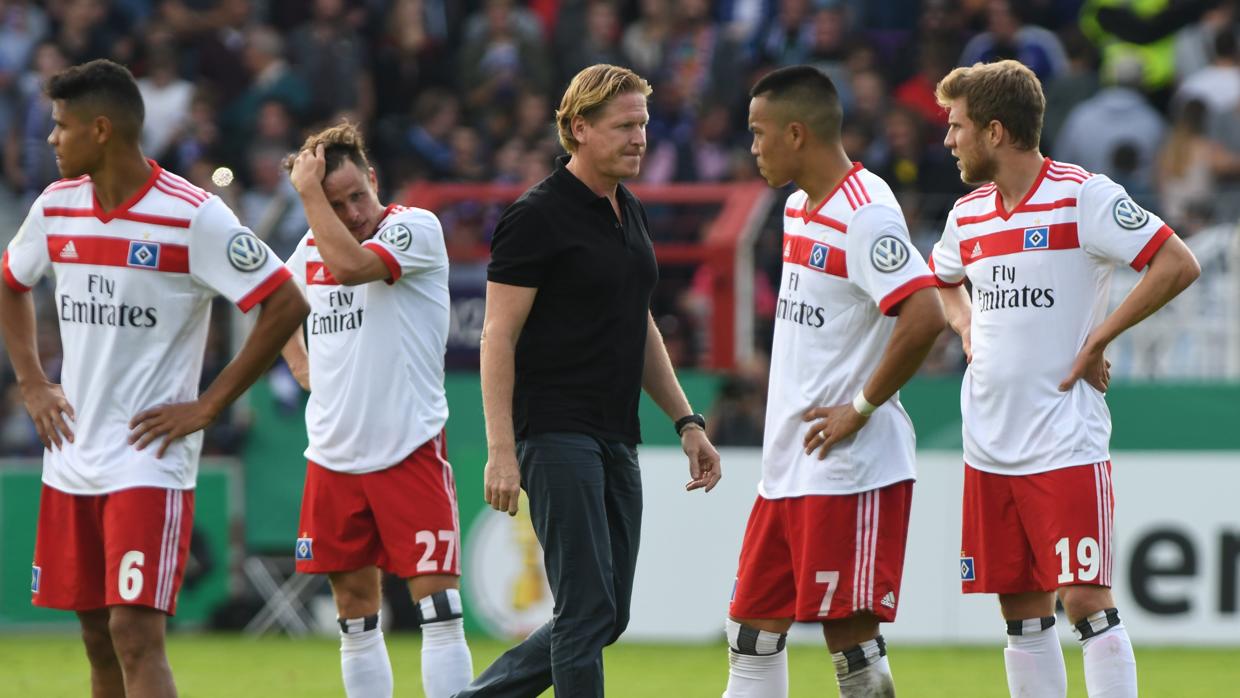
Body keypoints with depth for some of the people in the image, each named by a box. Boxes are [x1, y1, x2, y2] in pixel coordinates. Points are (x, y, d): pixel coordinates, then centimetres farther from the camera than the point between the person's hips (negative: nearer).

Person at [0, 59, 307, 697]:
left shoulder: (192, 217, -13)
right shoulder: (56, 207, 6)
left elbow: (286, 306, -13)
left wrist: (207, 406, -13)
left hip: (150, 461, -7)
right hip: (71, 465, 7)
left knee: (135, 633, -16)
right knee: (98, 638, 11)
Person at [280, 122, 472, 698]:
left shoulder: (416, 228, -9)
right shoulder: (310, 248, 9)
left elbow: (350, 265, -29)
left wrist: (309, 189, -19)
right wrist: (302, 367, 13)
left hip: (410, 450, -6)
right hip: (334, 454, 6)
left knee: (437, 602, -12)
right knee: (355, 610, 9)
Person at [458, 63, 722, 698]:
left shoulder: (630, 212, 15)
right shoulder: (537, 217, -10)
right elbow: (498, 336, -13)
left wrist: (686, 420, 19)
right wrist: (501, 451, -19)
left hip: (616, 440, 8)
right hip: (557, 432, -8)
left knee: (607, 615, 8)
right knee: (587, 607, -10)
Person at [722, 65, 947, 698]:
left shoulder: (865, 213, -16)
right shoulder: (799, 207, 14)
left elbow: (924, 317, -26)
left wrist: (861, 408, -19)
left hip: (850, 469, -10)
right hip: (788, 466, 10)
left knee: (849, 630, -7)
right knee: (753, 624, 11)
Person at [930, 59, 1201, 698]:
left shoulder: (1083, 196, -9)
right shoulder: (968, 214, 11)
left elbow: (1178, 265, -14)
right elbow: (941, 279, 33)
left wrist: (1099, 339, -13)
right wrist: (965, 326, 12)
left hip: (1066, 445, -7)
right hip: (989, 446, 7)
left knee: (1085, 601, -12)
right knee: (1021, 611, 8)